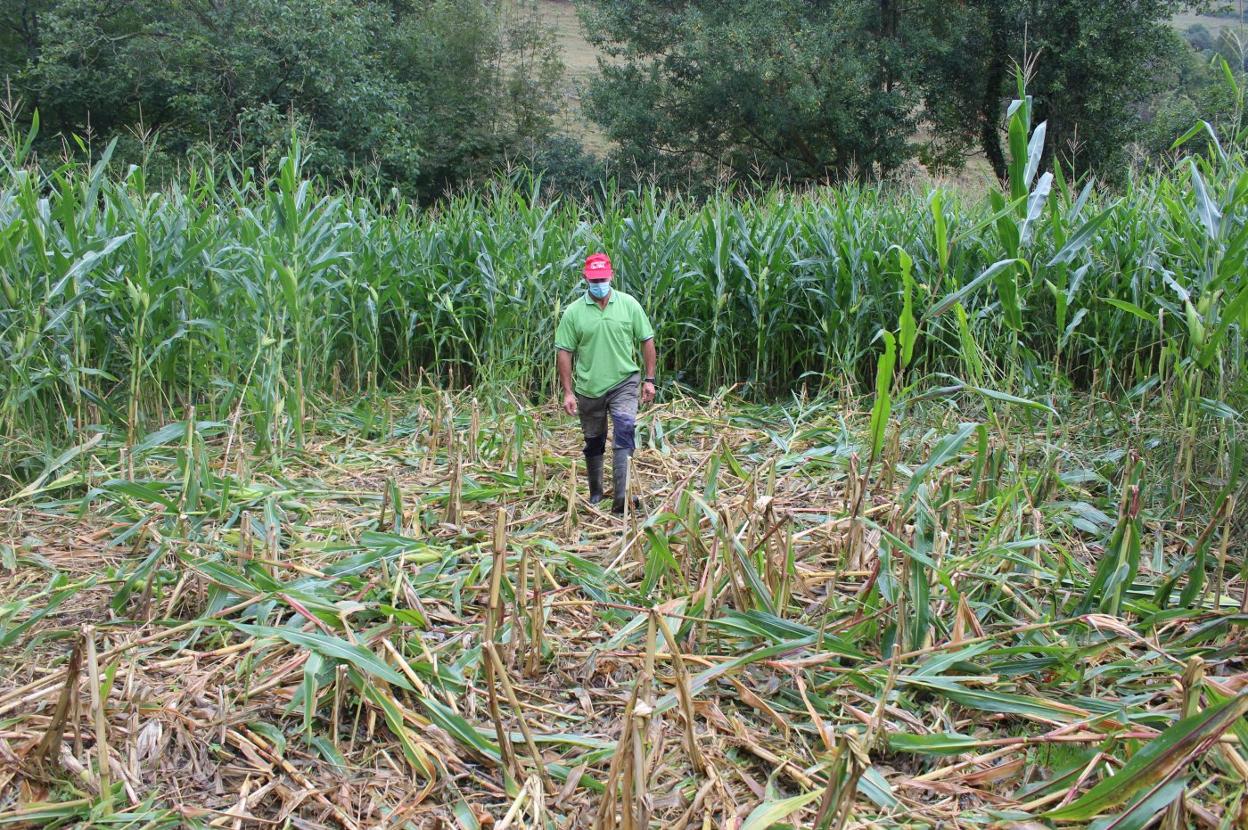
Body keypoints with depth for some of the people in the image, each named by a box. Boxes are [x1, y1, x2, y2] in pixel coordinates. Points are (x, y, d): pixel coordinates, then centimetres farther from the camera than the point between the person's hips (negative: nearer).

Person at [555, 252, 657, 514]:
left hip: (624, 383, -1)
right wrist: (568, 392, -7)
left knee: (624, 432, -19)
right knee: (593, 443, 13)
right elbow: (564, 352, -2)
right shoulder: (573, 312, -4)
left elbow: (647, 341, 4)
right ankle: (595, 494, 31)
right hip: (589, 388, 1)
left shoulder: (629, 304, -1)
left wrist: (649, 379, 0)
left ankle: (620, 497, -22)